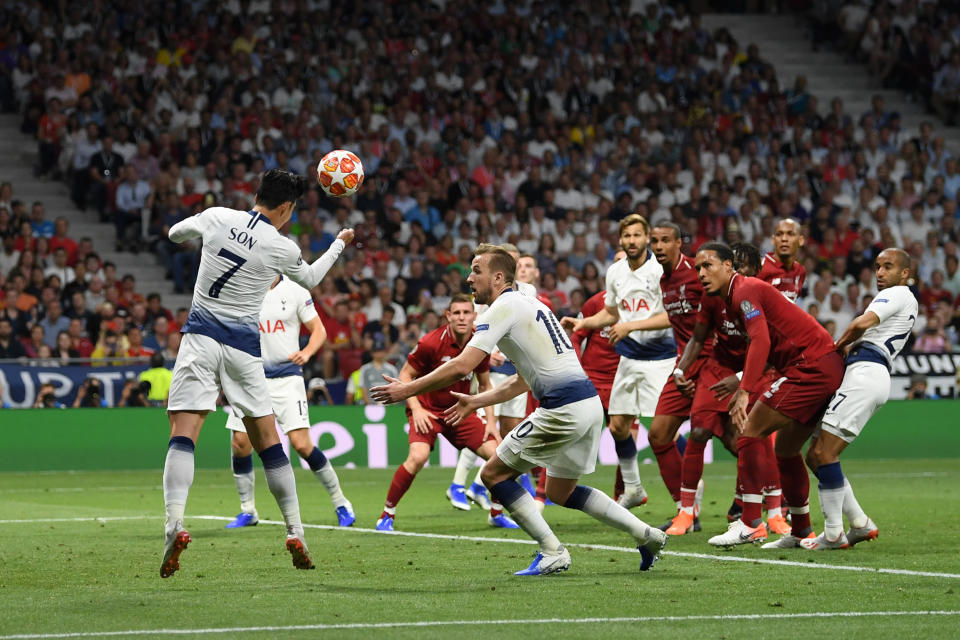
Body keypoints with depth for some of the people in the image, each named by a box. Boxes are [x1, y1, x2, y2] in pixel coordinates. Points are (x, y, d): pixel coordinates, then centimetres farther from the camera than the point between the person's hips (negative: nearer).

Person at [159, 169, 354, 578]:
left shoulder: (217, 217, 1)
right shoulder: (281, 248, -2)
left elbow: (175, 233, 21)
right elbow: (310, 279, 20)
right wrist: (340, 244, 36)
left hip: (201, 340, 0)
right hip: (244, 349, 0)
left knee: (182, 435, -11)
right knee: (267, 440, 11)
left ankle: (174, 524, -32)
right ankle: (295, 534, 15)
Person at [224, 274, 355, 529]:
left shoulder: (295, 292, -2)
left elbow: (318, 330, 4)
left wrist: (306, 352, -15)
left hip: (286, 377, -3)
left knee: (302, 444, -13)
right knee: (240, 443, -4)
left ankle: (341, 503, 3)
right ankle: (248, 511, 15)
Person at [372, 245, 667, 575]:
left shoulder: (504, 307, -7)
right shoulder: (527, 305, 23)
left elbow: (462, 365, -16)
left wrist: (408, 389, -9)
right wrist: (475, 402, 31)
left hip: (564, 409, -10)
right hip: (588, 403, 10)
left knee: (494, 473, 1)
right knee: (560, 492, 23)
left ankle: (552, 552, -1)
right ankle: (647, 535, 18)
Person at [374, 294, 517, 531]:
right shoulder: (431, 343, -19)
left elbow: (484, 385, 11)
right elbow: (405, 375, -8)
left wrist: (491, 420, 5)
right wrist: (416, 408, -19)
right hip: (427, 410, -5)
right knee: (418, 456, -29)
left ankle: (497, 513, 18)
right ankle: (387, 515, -11)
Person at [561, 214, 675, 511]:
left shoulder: (660, 270, -14)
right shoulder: (615, 272, 8)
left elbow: (674, 316, -21)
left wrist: (631, 326, -23)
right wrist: (583, 323, 8)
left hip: (659, 357, -7)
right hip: (629, 357, 7)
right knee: (618, 426, 11)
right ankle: (632, 489, 29)